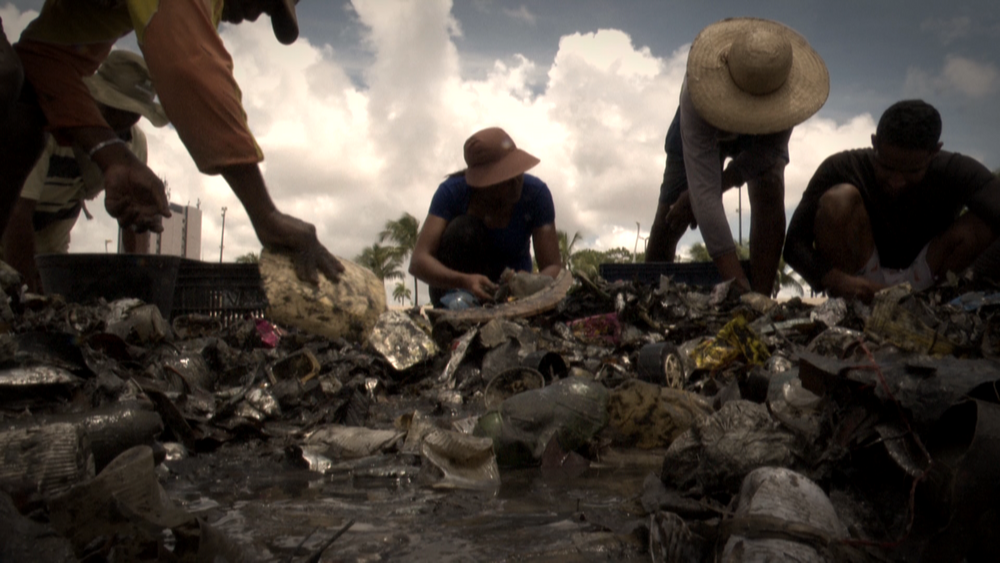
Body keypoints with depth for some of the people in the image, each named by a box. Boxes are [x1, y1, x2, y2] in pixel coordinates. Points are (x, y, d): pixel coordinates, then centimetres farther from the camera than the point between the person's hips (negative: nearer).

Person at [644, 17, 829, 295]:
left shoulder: (785, 82, -39)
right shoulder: (698, 98, -46)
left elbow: (770, 149, -27)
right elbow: (705, 192, -51)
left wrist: (708, 190, -32)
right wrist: (735, 277, -55)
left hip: (762, 136, 1)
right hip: (703, 130, -1)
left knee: (770, 195, -26)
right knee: (670, 216, -7)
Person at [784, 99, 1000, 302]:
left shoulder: (956, 172, -17)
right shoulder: (841, 169, -20)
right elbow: (794, 243, -25)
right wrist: (836, 279, -44)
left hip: (926, 280, 1)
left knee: (981, 224, -25)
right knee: (839, 199, -27)